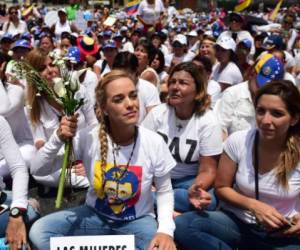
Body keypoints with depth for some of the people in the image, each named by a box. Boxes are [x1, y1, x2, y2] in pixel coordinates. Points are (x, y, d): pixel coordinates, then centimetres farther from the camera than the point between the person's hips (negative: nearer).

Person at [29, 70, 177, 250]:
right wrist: (58, 139, -28)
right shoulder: (89, 139, -17)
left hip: (137, 220, -1)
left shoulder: (154, 142, -18)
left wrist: (165, 230, -22)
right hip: (96, 215, 1)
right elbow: (37, 169, -11)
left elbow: (165, 191, -5)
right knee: (38, 232, -19)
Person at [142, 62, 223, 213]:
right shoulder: (157, 113, -3)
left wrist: (196, 189, -35)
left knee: (206, 201, -34)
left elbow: (207, 170, -11)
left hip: (188, 180, -1)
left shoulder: (208, 122, -10)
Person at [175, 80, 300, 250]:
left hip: (283, 235, -1)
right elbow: (222, 187, 2)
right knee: (182, 225, -25)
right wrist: (253, 205, -15)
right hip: (237, 222, 1)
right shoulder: (238, 141, -9)